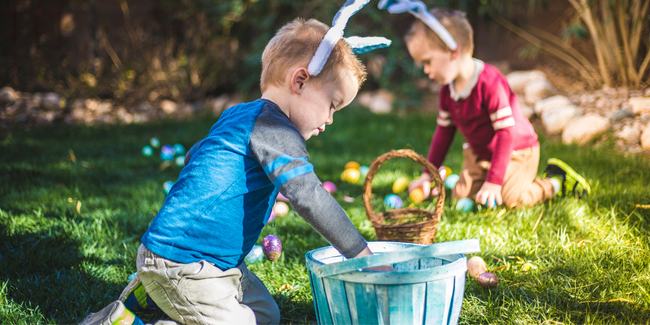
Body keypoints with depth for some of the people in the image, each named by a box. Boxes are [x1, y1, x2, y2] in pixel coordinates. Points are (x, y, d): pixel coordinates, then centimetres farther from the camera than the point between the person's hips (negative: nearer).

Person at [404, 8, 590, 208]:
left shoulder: (489, 83, -30)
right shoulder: (447, 90, -4)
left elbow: (506, 133, -29)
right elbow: (444, 131, 8)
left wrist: (493, 182, -31)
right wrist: (428, 174, 5)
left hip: (516, 151, -7)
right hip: (478, 154, 7)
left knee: (510, 198, -24)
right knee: (462, 195, -9)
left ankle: (556, 182, 0)